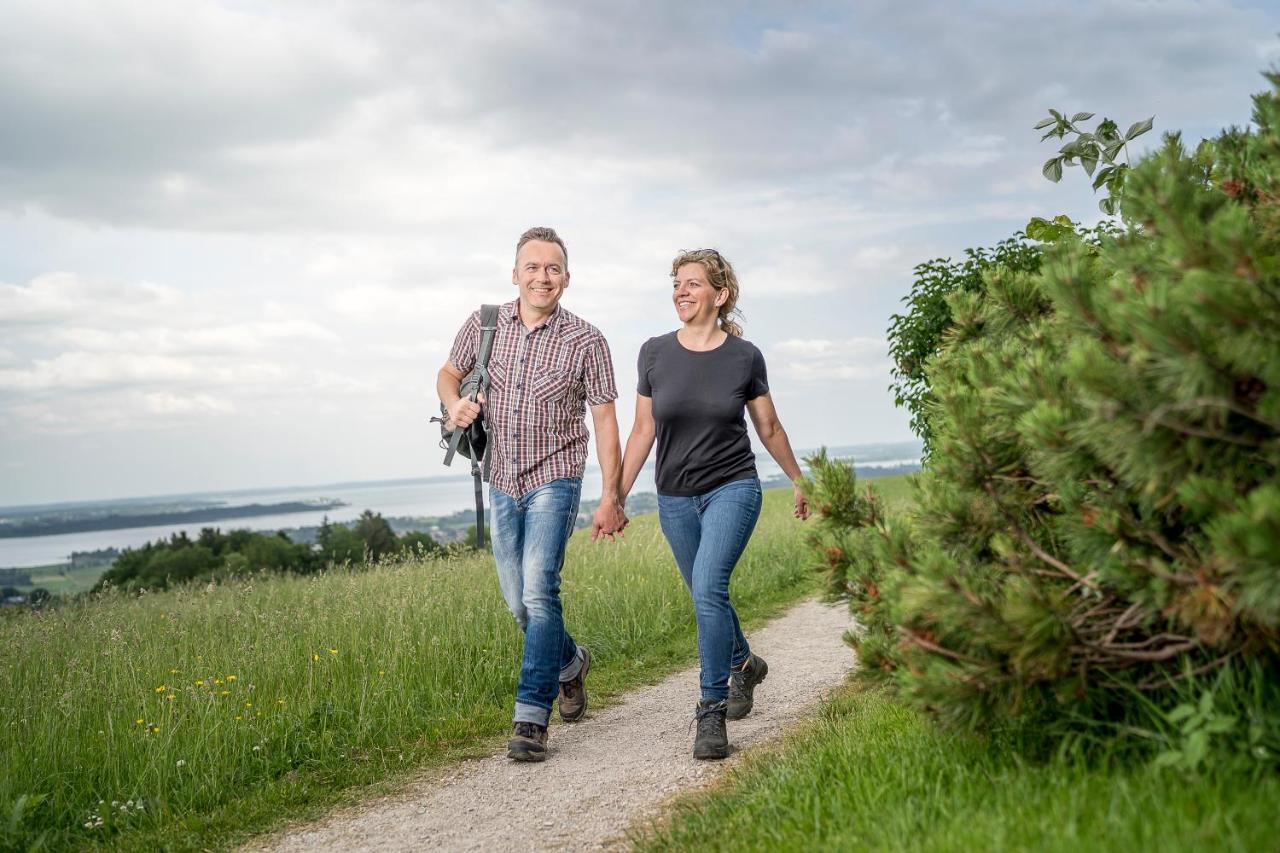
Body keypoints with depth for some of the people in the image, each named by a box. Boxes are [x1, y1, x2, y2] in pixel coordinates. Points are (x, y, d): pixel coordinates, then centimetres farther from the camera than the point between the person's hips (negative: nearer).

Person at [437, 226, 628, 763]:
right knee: (518, 602, 12)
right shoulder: (484, 325, 1)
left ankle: (531, 719, -15)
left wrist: (611, 497, -8)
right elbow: (448, 373, 16)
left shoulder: (585, 341, -7)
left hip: (554, 480, -4)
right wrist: (455, 403, -9)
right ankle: (571, 663, 41)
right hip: (502, 483, 4)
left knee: (539, 591, -19)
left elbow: (605, 421, -5)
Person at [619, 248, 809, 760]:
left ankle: (712, 712, -14)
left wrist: (799, 482, 17)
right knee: (707, 597, 15)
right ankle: (744, 664, 45)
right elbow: (643, 431, 5)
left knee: (709, 588, -22)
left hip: (733, 488, -3)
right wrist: (616, 497, 4)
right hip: (675, 497, 3)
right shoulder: (655, 353, -2)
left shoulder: (744, 357, -6)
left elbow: (769, 428, 8)